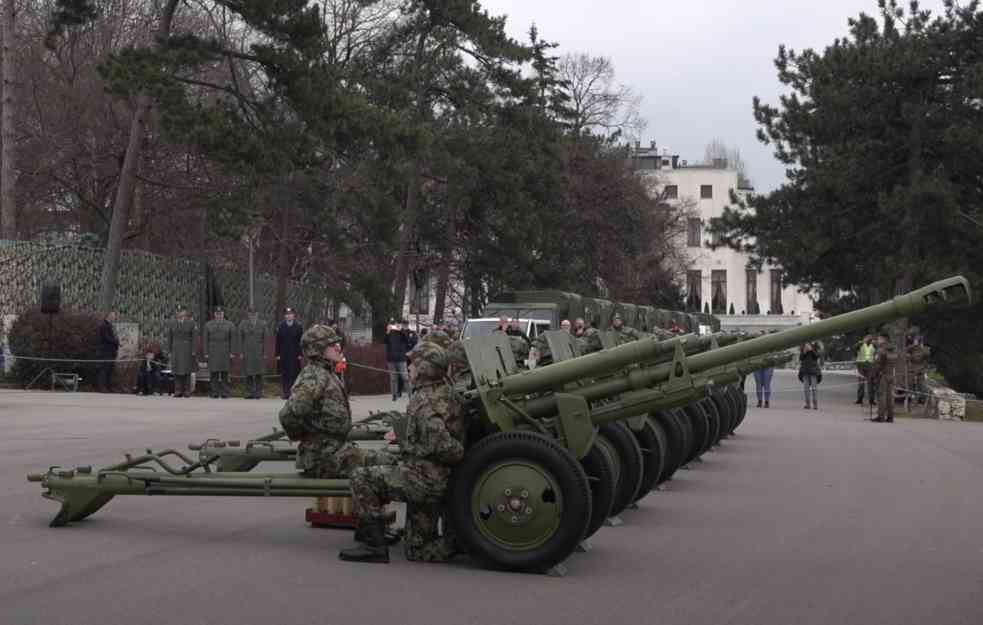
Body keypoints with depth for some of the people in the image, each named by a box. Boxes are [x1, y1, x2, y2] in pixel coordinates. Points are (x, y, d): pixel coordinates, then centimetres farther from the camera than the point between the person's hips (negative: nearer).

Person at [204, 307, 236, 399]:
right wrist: (206, 353, -3)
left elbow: (232, 339, -1)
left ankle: (224, 393, 2)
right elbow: (206, 340, 3)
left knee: (225, 373, -1)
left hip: (225, 353, -1)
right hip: (212, 352, 1)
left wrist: (232, 353, -7)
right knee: (213, 373, -1)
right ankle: (214, 392, 2)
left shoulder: (230, 325, 1)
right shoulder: (208, 325, 4)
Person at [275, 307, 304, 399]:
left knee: (294, 374, -4)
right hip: (283, 356, 1)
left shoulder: (299, 326, 2)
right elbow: (277, 341, 5)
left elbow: (302, 341, 1)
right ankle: (285, 392, 8)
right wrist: (277, 354, 0)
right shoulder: (281, 326, 6)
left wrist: (300, 354, -4)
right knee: (284, 375, 2)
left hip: (295, 355, -1)